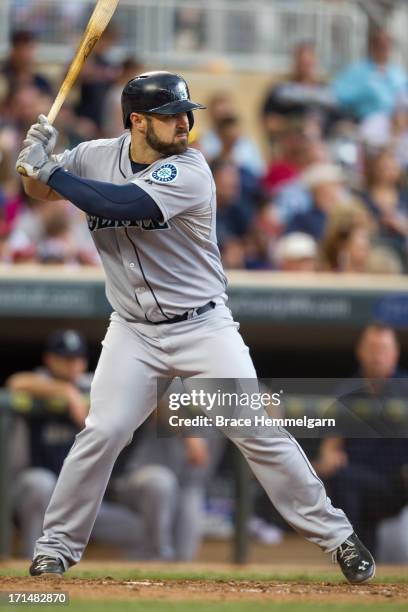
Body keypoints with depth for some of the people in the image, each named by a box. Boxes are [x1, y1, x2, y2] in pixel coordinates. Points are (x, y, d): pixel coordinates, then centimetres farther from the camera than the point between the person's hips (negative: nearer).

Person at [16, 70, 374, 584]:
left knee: (259, 432, -7)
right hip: (134, 333, 3)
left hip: (203, 326, -3)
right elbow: (39, 190, 10)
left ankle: (334, 535, 3)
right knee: (101, 432, -10)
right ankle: (55, 548, 5)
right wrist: (36, 160, -13)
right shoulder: (96, 157, -2)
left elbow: (117, 204, -29)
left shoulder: (188, 171, -17)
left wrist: (51, 170, -23)